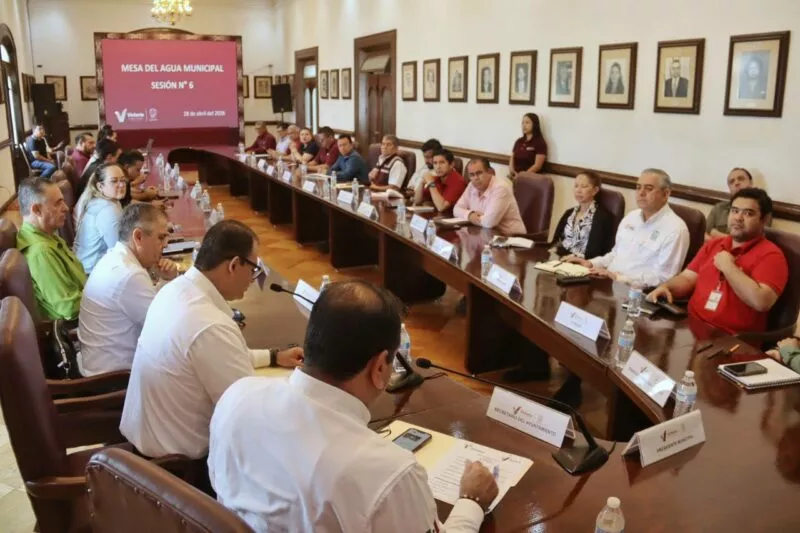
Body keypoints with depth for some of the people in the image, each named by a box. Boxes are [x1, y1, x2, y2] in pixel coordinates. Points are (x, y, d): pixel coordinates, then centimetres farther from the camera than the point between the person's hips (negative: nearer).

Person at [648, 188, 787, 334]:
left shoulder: (770, 255, -5)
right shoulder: (713, 245, 18)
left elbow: (761, 302, -20)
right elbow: (687, 278, 14)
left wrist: (728, 267, -12)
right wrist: (665, 287, -7)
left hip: (732, 339, -6)